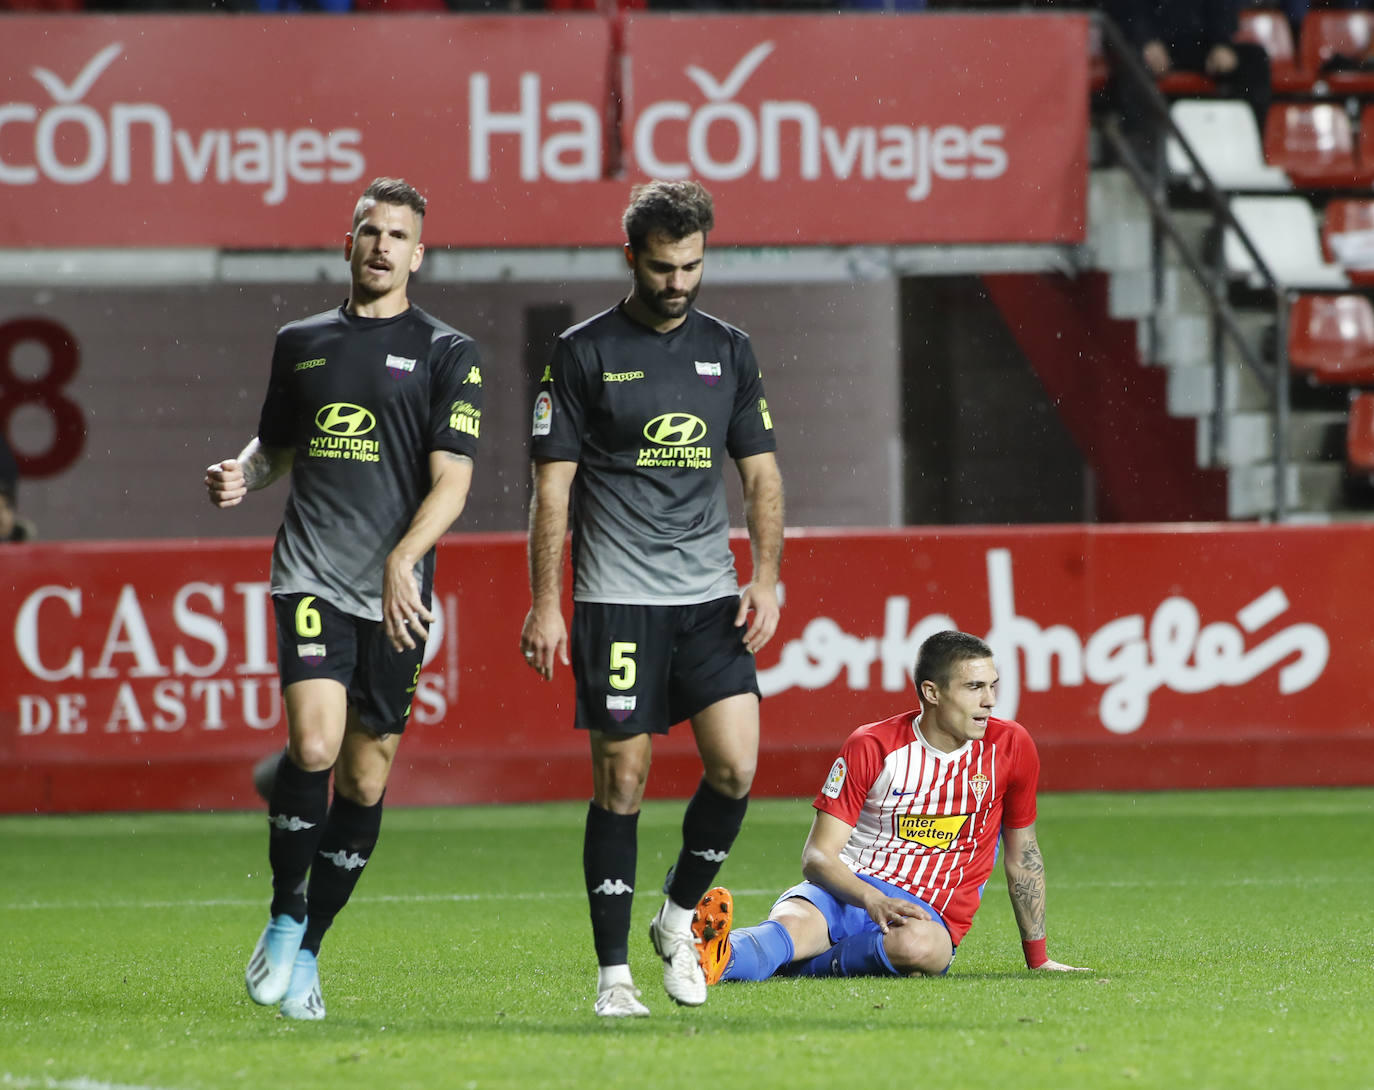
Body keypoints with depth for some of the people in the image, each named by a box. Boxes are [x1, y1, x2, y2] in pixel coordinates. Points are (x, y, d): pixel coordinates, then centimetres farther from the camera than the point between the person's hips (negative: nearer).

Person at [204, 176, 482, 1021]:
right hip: (312, 577, 0)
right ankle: (284, 916, -1)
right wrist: (242, 474, 3)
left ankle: (307, 953, 17)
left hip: (397, 595, 0)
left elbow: (452, 480, -4)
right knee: (314, 745, -20)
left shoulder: (448, 354, 4)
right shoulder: (302, 343, 14)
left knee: (367, 777, 3)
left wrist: (402, 559, -19)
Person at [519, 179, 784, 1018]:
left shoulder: (729, 351, 10)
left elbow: (761, 471, 13)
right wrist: (545, 604, -7)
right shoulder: (583, 353, -1)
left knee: (736, 765, -11)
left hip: (710, 600, 3)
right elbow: (553, 484, -2)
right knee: (621, 783, -3)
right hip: (616, 602, -3)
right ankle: (614, 974, 4)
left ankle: (681, 915, 13)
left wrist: (767, 578, 0)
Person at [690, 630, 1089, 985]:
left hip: (929, 917, 1)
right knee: (792, 925, -38)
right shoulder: (871, 747, -3)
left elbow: (1023, 859, 16)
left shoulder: (1011, 747, 2)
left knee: (915, 944, -40)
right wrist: (873, 900, -27)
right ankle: (717, 956, -66)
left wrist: (1038, 958, 21)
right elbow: (817, 856, -6)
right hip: (848, 892, -1)